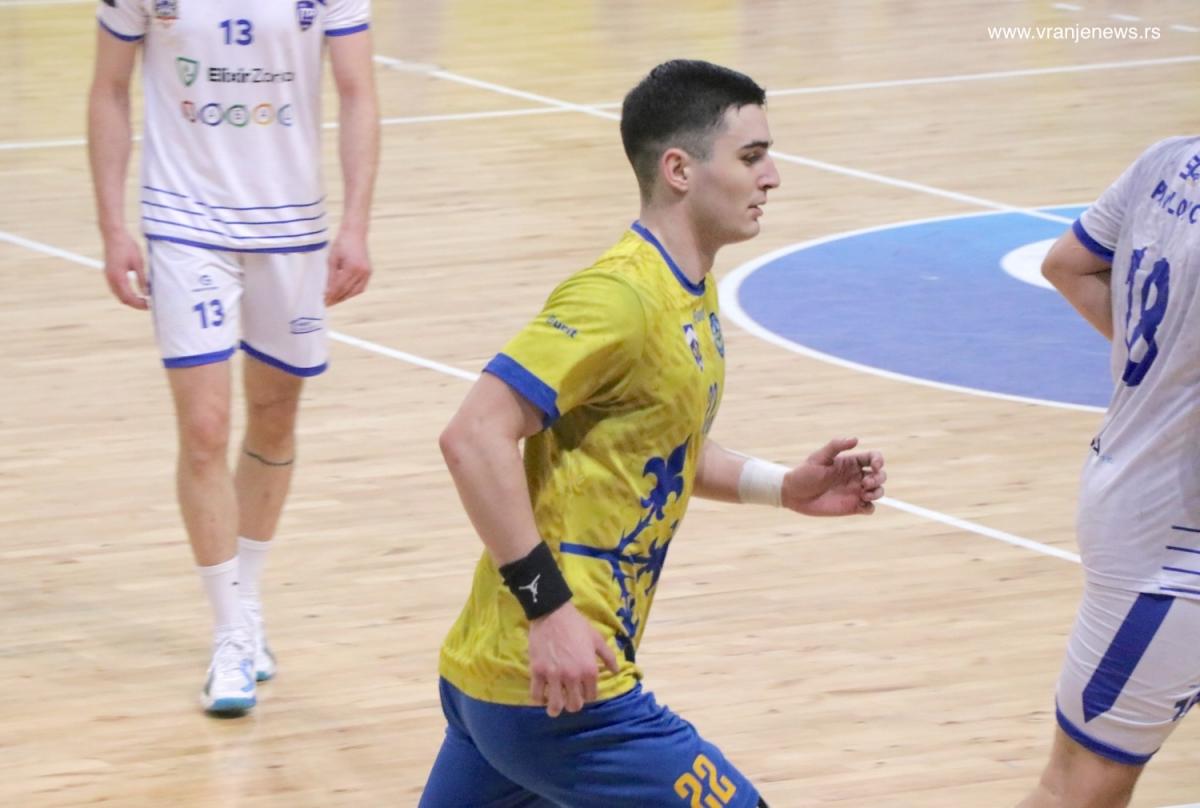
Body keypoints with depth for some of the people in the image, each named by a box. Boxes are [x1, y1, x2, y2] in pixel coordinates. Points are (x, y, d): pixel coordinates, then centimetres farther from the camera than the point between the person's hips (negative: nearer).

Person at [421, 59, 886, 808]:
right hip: (554, 687, -10)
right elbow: (477, 437, -24)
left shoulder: (691, 295, 13)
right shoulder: (620, 297, -18)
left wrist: (784, 486, 15)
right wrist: (548, 607, -25)